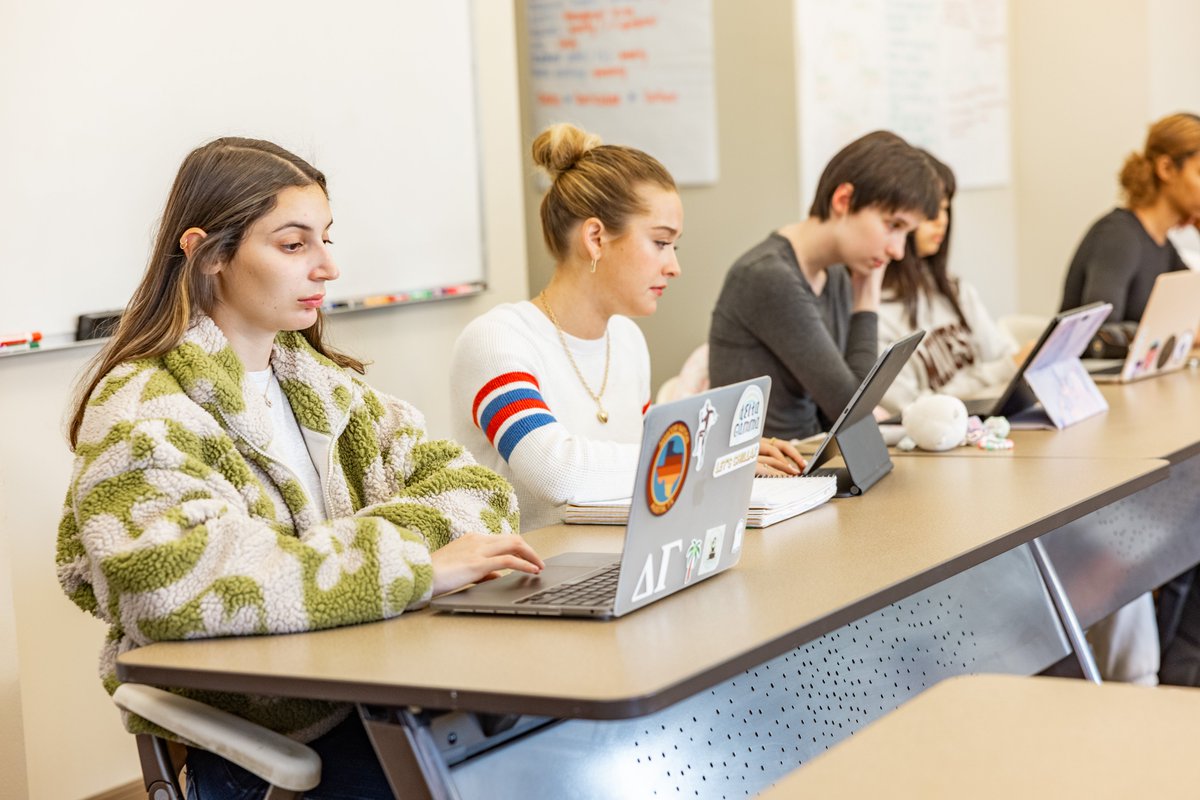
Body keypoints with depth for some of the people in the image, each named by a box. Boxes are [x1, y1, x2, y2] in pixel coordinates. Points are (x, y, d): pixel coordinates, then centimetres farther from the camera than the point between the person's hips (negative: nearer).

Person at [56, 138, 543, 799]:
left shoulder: (314, 380, 13)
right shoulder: (144, 414, -10)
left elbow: (469, 483, 7)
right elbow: (175, 586, -28)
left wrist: (397, 536, -16)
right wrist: (414, 565, -27)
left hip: (364, 690, 7)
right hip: (257, 745, -6)